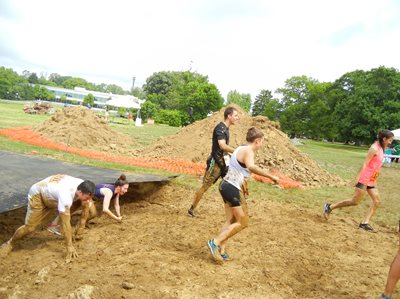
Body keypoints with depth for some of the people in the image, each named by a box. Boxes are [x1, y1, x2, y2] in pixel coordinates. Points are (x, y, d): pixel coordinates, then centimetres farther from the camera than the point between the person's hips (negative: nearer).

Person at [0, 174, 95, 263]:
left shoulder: (83, 186, -24)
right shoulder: (66, 195, -45)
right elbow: (65, 223, -39)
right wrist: (69, 246, -32)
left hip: (50, 192, 7)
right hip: (37, 193, -7)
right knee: (30, 227, -7)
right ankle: (10, 242, 16)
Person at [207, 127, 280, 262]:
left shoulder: (241, 148, 14)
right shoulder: (248, 151, -16)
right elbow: (251, 167, -39)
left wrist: (242, 187, 26)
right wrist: (271, 176, -36)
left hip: (226, 186, 10)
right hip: (232, 189, -10)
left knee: (231, 220, 16)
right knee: (243, 222, 1)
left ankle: (221, 250, 17)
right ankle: (216, 242, 0)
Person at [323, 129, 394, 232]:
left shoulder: (380, 148, 13)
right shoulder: (374, 148, -14)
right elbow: (365, 163, -18)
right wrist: (358, 178, -21)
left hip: (371, 180, 9)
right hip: (364, 179, -9)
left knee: (377, 201, 2)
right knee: (355, 201, -7)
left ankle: (365, 223, 3)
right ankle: (330, 206, 2)